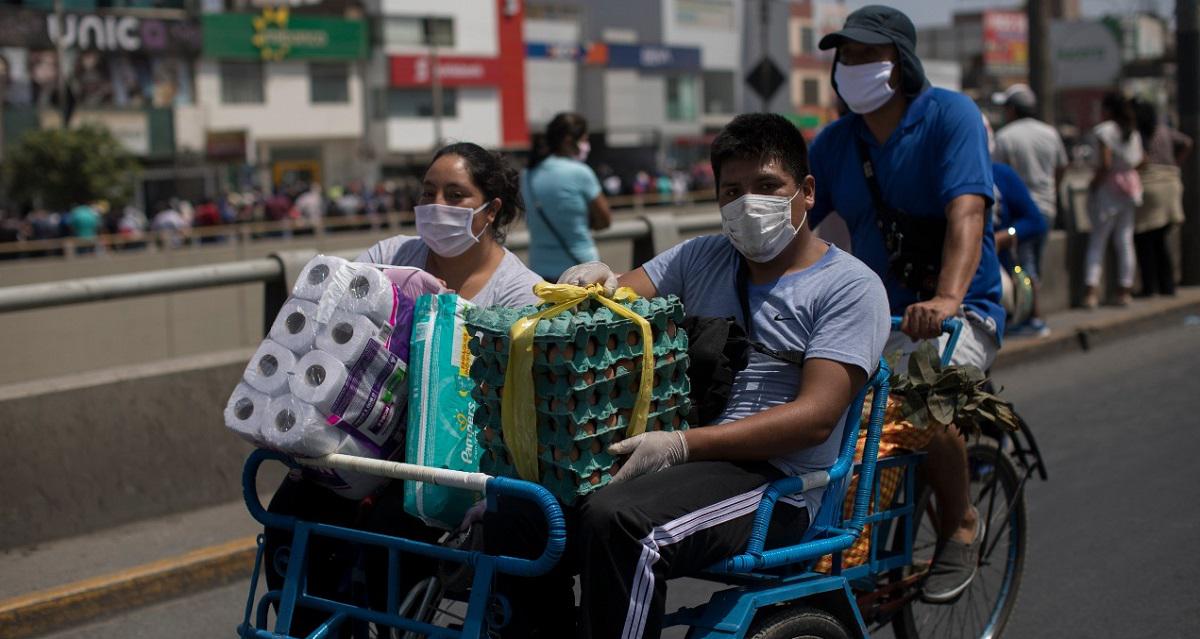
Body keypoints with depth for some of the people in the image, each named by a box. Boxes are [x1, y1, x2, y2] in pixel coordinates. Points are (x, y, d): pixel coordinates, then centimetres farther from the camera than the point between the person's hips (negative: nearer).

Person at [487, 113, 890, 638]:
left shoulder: (851, 287, -1)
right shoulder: (703, 258, 20)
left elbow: (815, 417, -13)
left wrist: (681, 445, -22)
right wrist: (592, 279, -14)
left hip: (770, 479, -6)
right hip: (673, 455, 6)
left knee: (617, 522, -34)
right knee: (513, 520, -15)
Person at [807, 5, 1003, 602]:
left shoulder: (951, 115, -10)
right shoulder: (835, 142, 5)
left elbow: (966, 212, -24)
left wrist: (947, 298, -40)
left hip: (960, 311, -5)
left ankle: (960, 527, -6)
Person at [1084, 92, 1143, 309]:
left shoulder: (1103, 130, -12)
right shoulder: (1134, 132, 9)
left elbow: (1105, 164, -19)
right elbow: (1139, 160, 7)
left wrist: (1093, 185, -9)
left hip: (1108, 187, -6)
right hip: (1130, 188, 6)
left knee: (1097, 240, -3)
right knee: (1125, 240, 9)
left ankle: (1091, 290, -12)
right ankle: (1125, 290, 10)